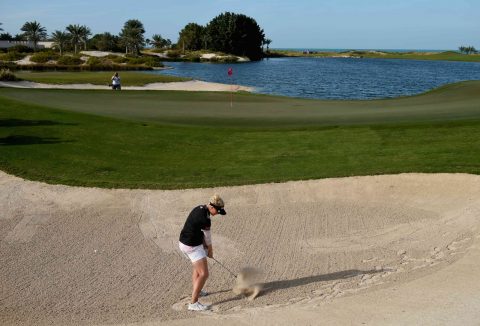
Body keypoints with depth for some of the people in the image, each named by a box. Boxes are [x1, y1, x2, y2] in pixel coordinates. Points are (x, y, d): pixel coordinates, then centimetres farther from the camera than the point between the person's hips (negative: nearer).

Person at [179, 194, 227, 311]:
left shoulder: (200, 208, 3)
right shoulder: (205, 219, -25)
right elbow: (207, 237, -8)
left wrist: (205, 246, 8)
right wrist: (210, 250, 9)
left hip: (183, 242, 10)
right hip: (192, 247, -10)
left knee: (198, 268, 31)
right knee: (204, 274, -9)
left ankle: (196, 291, 48)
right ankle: (193, 303, -8)